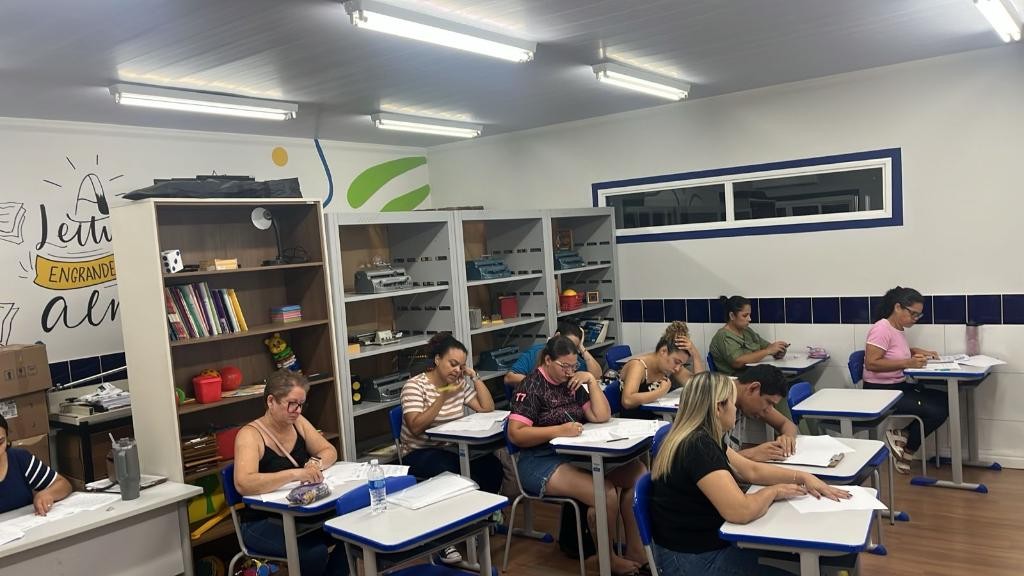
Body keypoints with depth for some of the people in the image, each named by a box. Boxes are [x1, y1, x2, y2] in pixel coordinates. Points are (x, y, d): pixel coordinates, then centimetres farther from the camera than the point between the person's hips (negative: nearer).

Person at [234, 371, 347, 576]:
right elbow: (243, 484, -30)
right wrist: (295, 474, -39)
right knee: (315, 552, -30)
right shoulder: (250, 435, -15)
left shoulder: (298, 422, 5)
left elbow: (329, 451, 10)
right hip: (264, 523, -6)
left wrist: (316, 463, -14)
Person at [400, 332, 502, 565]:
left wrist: (474, 376, -4)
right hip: (419, 455, -5)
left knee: (491, 465, -23)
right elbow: (416, 427, -22)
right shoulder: (415, 385, -11)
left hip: (452, 450, 5)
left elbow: (487, 409, 2)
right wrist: (442, 398, -27)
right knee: (450, 473, -38)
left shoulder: (460, 383, 7)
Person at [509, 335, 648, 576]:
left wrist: (591, 380, -1)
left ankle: (634, 550, 3)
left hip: (575, 455, 8)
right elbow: (515, 434, -17)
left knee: (638, 472, -6)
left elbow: (602, 417, 8)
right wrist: (559, 430, -26)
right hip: (541, 463, -8)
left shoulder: (571, 383, 11)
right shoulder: (532, 386, -9)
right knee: (606, 493, -27)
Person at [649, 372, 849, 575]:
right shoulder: (698, 446, -27)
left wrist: (803, 477, 4)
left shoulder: (702, 438, 4)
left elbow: (752, 470, 14)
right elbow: (742, 511, -31)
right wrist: (774, 491, -12)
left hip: (706, 545, 9)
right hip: (694, 560, -9)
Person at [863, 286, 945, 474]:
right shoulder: (881, 329, -18)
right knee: (934, 411, -18)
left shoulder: (900, 328, 10)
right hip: (880, 391, -10)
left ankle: (903, 435, 6)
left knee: (945, 402, -1)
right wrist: (907, 362, -30)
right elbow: (871, 363, -27)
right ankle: (906, 452, 4)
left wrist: (921, 352, 13)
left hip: (900, 386, 10)